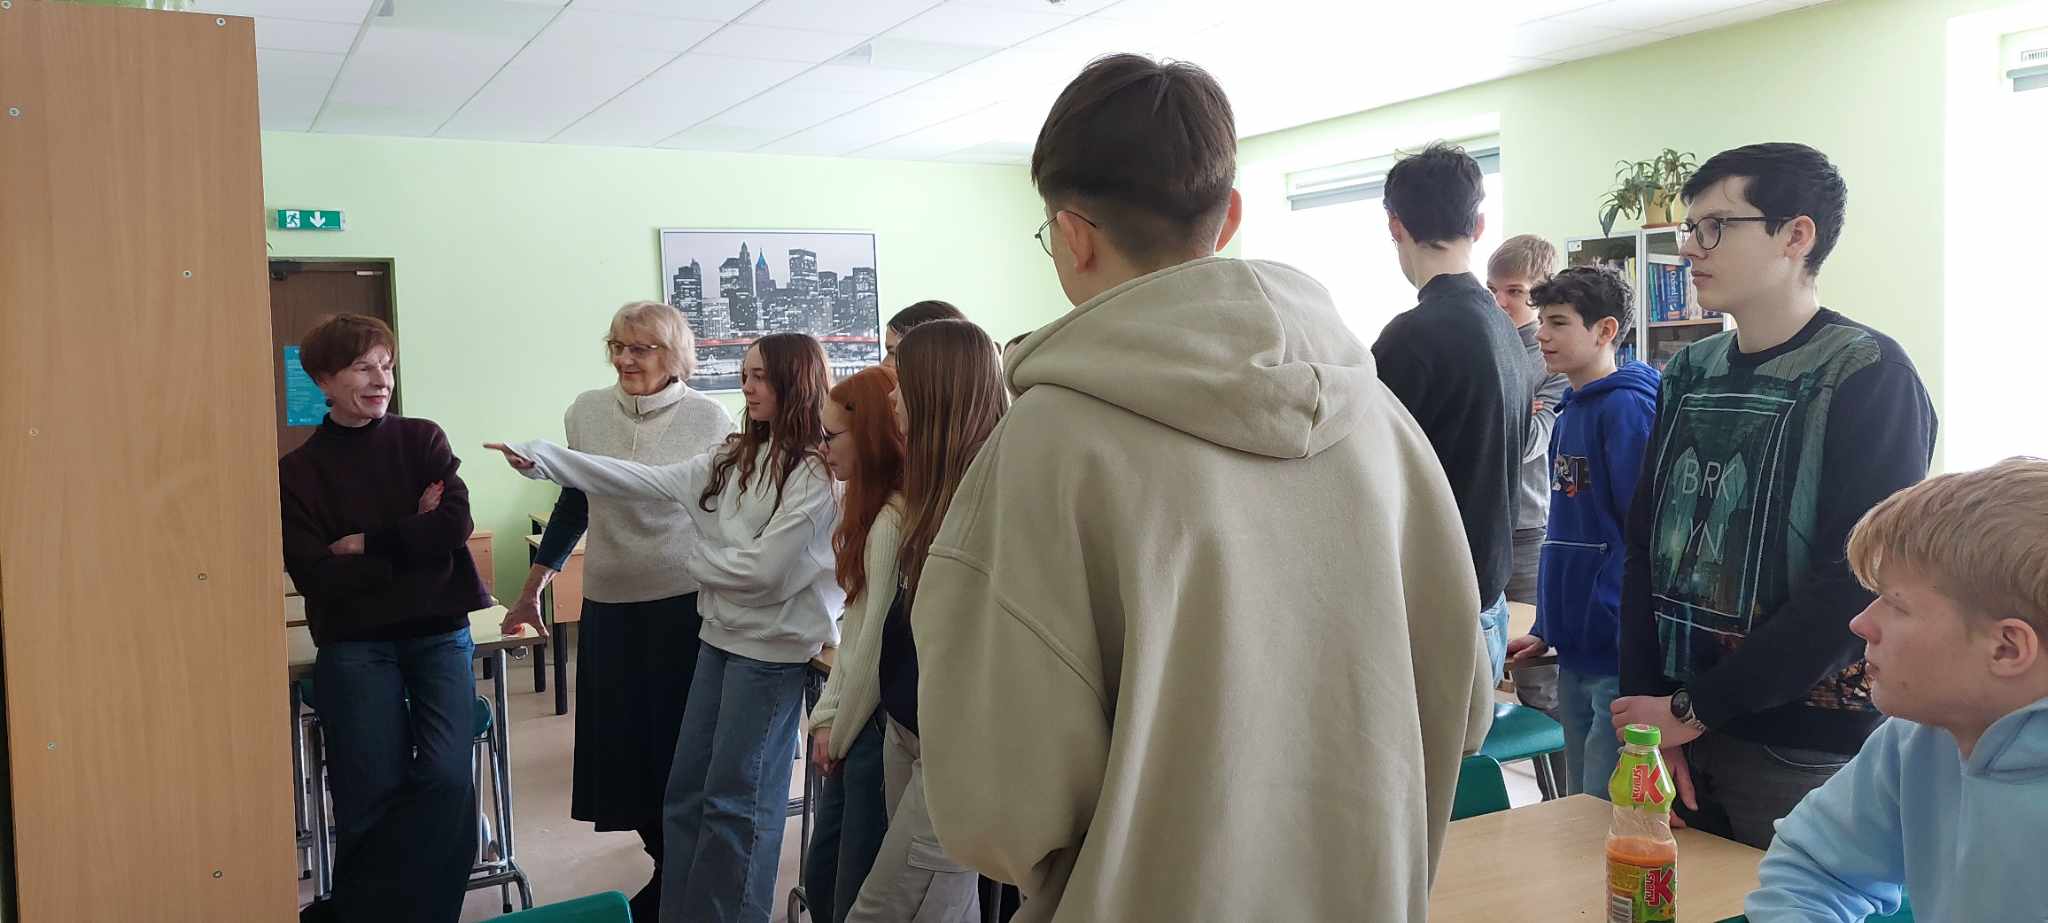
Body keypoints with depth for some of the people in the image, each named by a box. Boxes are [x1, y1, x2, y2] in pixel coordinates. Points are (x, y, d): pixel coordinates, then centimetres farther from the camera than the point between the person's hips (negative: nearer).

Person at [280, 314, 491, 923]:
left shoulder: (422, 439, 7)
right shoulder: (298, 470, 3)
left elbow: (455, 524, -7)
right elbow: (315, 576, -7)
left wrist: (365, 544, -7)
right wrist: (412, 542, -8)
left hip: (438, 633, 1)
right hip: (354, 644, -1)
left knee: (446, 780, -15)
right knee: (371, 796, -11)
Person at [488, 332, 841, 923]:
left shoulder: (817, 473, -16)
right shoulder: (735, 459, 9)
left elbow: (765, 570, -20)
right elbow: (648, 481, 6)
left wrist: (697, 559, -2)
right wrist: (540, 459, 3)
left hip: (771, 647, -8)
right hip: (720, 635, 8)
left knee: (735, 796, 2)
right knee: (686, 788, 13)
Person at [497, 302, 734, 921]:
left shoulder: (710, 419, -6)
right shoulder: (587, 411, 3)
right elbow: (573, 504, 14)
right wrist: (532, 587, 17)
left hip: (686, 603, -3)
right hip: (608, 604, 4)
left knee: (677, 748, 4)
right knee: (619, 743, 9)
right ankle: (666, 861, 29)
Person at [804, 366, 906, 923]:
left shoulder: (892, 521, -20)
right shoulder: (869, 509, 12)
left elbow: (878, 643, -18)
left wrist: (840, 731, -5)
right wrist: (826, 718, 11)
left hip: (876, 725, -10)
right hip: (852, 724, 10)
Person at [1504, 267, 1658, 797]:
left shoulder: (1627, 407, -13)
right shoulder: (1569, 413, 13)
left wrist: (1620, 629, -23)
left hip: (1618, 653, -9)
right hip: (1575, 651, 9)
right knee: (1578, 808, 18)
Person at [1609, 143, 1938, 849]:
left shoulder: (1868, 373, -11)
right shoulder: (1690, 370, 7)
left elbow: (1857, 584, -18)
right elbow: (1644, 544, 5)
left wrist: (1693, 709, -16)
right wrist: (1648, 712, -5)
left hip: (1804, 758, -5)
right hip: (1680, 737, 5)